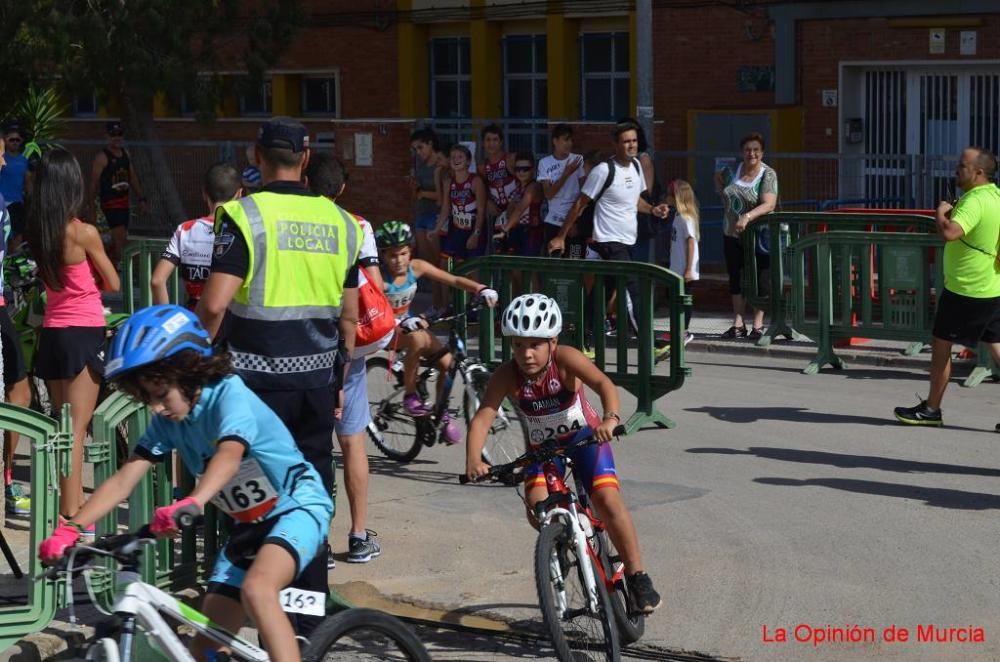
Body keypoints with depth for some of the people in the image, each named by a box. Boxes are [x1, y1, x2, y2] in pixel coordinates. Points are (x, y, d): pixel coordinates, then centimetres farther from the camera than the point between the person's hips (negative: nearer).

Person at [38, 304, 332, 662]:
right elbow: (124, 478, -11)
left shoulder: (228, 393, -22)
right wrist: (71, 528, -25)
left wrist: (190, 504, -59)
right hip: (248, 525, 7)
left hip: (296, 507, -7)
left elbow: (229, 455, -40)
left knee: (256, 589, -36)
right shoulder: (167, 421, -4)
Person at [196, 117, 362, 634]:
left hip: (257, 378, -4)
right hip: (316, 379, 4)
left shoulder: (245, 215, -9)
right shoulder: (339, 222, 6)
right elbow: (348, 315, 11)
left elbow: (213, 304, -17)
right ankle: (308, 622, 15)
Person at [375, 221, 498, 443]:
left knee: (446, 361, -13)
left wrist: (481, 289, -28)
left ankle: (441, 413, 10)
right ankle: (410, 394, -20)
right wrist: (403, 322, -54)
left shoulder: (416, 267, -10)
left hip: (408, 323, 6)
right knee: (418, 338, -37)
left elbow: (454, 280, -12)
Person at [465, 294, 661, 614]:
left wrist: (610, 418, -62)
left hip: (584, 436, -2)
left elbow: (603, 383, -42)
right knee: (537, 509, -20)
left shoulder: (564, 359, -29)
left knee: (607, 498, -22)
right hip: (543, 445, 2)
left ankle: (637, 577, -6)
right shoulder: (507, 376, -24)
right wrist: (473, 460, -48)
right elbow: (482, 418, -32)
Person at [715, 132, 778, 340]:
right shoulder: (734, 170, 5)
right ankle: (738, 324, 16)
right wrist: (718, 181, 6)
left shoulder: (768, 174, -11)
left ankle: (758, 325, 6)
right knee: (735, 277, 9)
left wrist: (747, 217, -37)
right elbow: (724, 194, 25)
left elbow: (769, 204, -26)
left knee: (758, 278, 0)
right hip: (732, 235, 6)